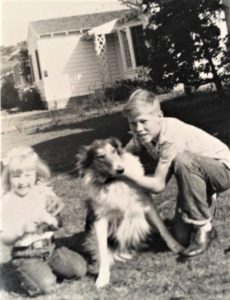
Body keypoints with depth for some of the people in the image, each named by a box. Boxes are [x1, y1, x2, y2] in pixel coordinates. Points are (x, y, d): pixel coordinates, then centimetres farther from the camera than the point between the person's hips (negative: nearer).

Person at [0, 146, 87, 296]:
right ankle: (27, 276, 5)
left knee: (80, 268, -8)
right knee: (47, 285, -24)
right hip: (25, 255, -4)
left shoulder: (43, 193, -1)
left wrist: (51, 220, -18)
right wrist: (23, 229, -26)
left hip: (50, 247, 4)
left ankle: (47, 270, 11)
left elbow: (59, 223, 6)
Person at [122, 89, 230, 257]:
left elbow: (158, 185, -31)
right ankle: (205, 202, 26)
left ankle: (204, 228, -23)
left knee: (182, 160, -40)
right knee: (183, 237, -4)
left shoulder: (171, 137, -33)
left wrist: (124, 172, -32)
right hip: (195, 175, 7)